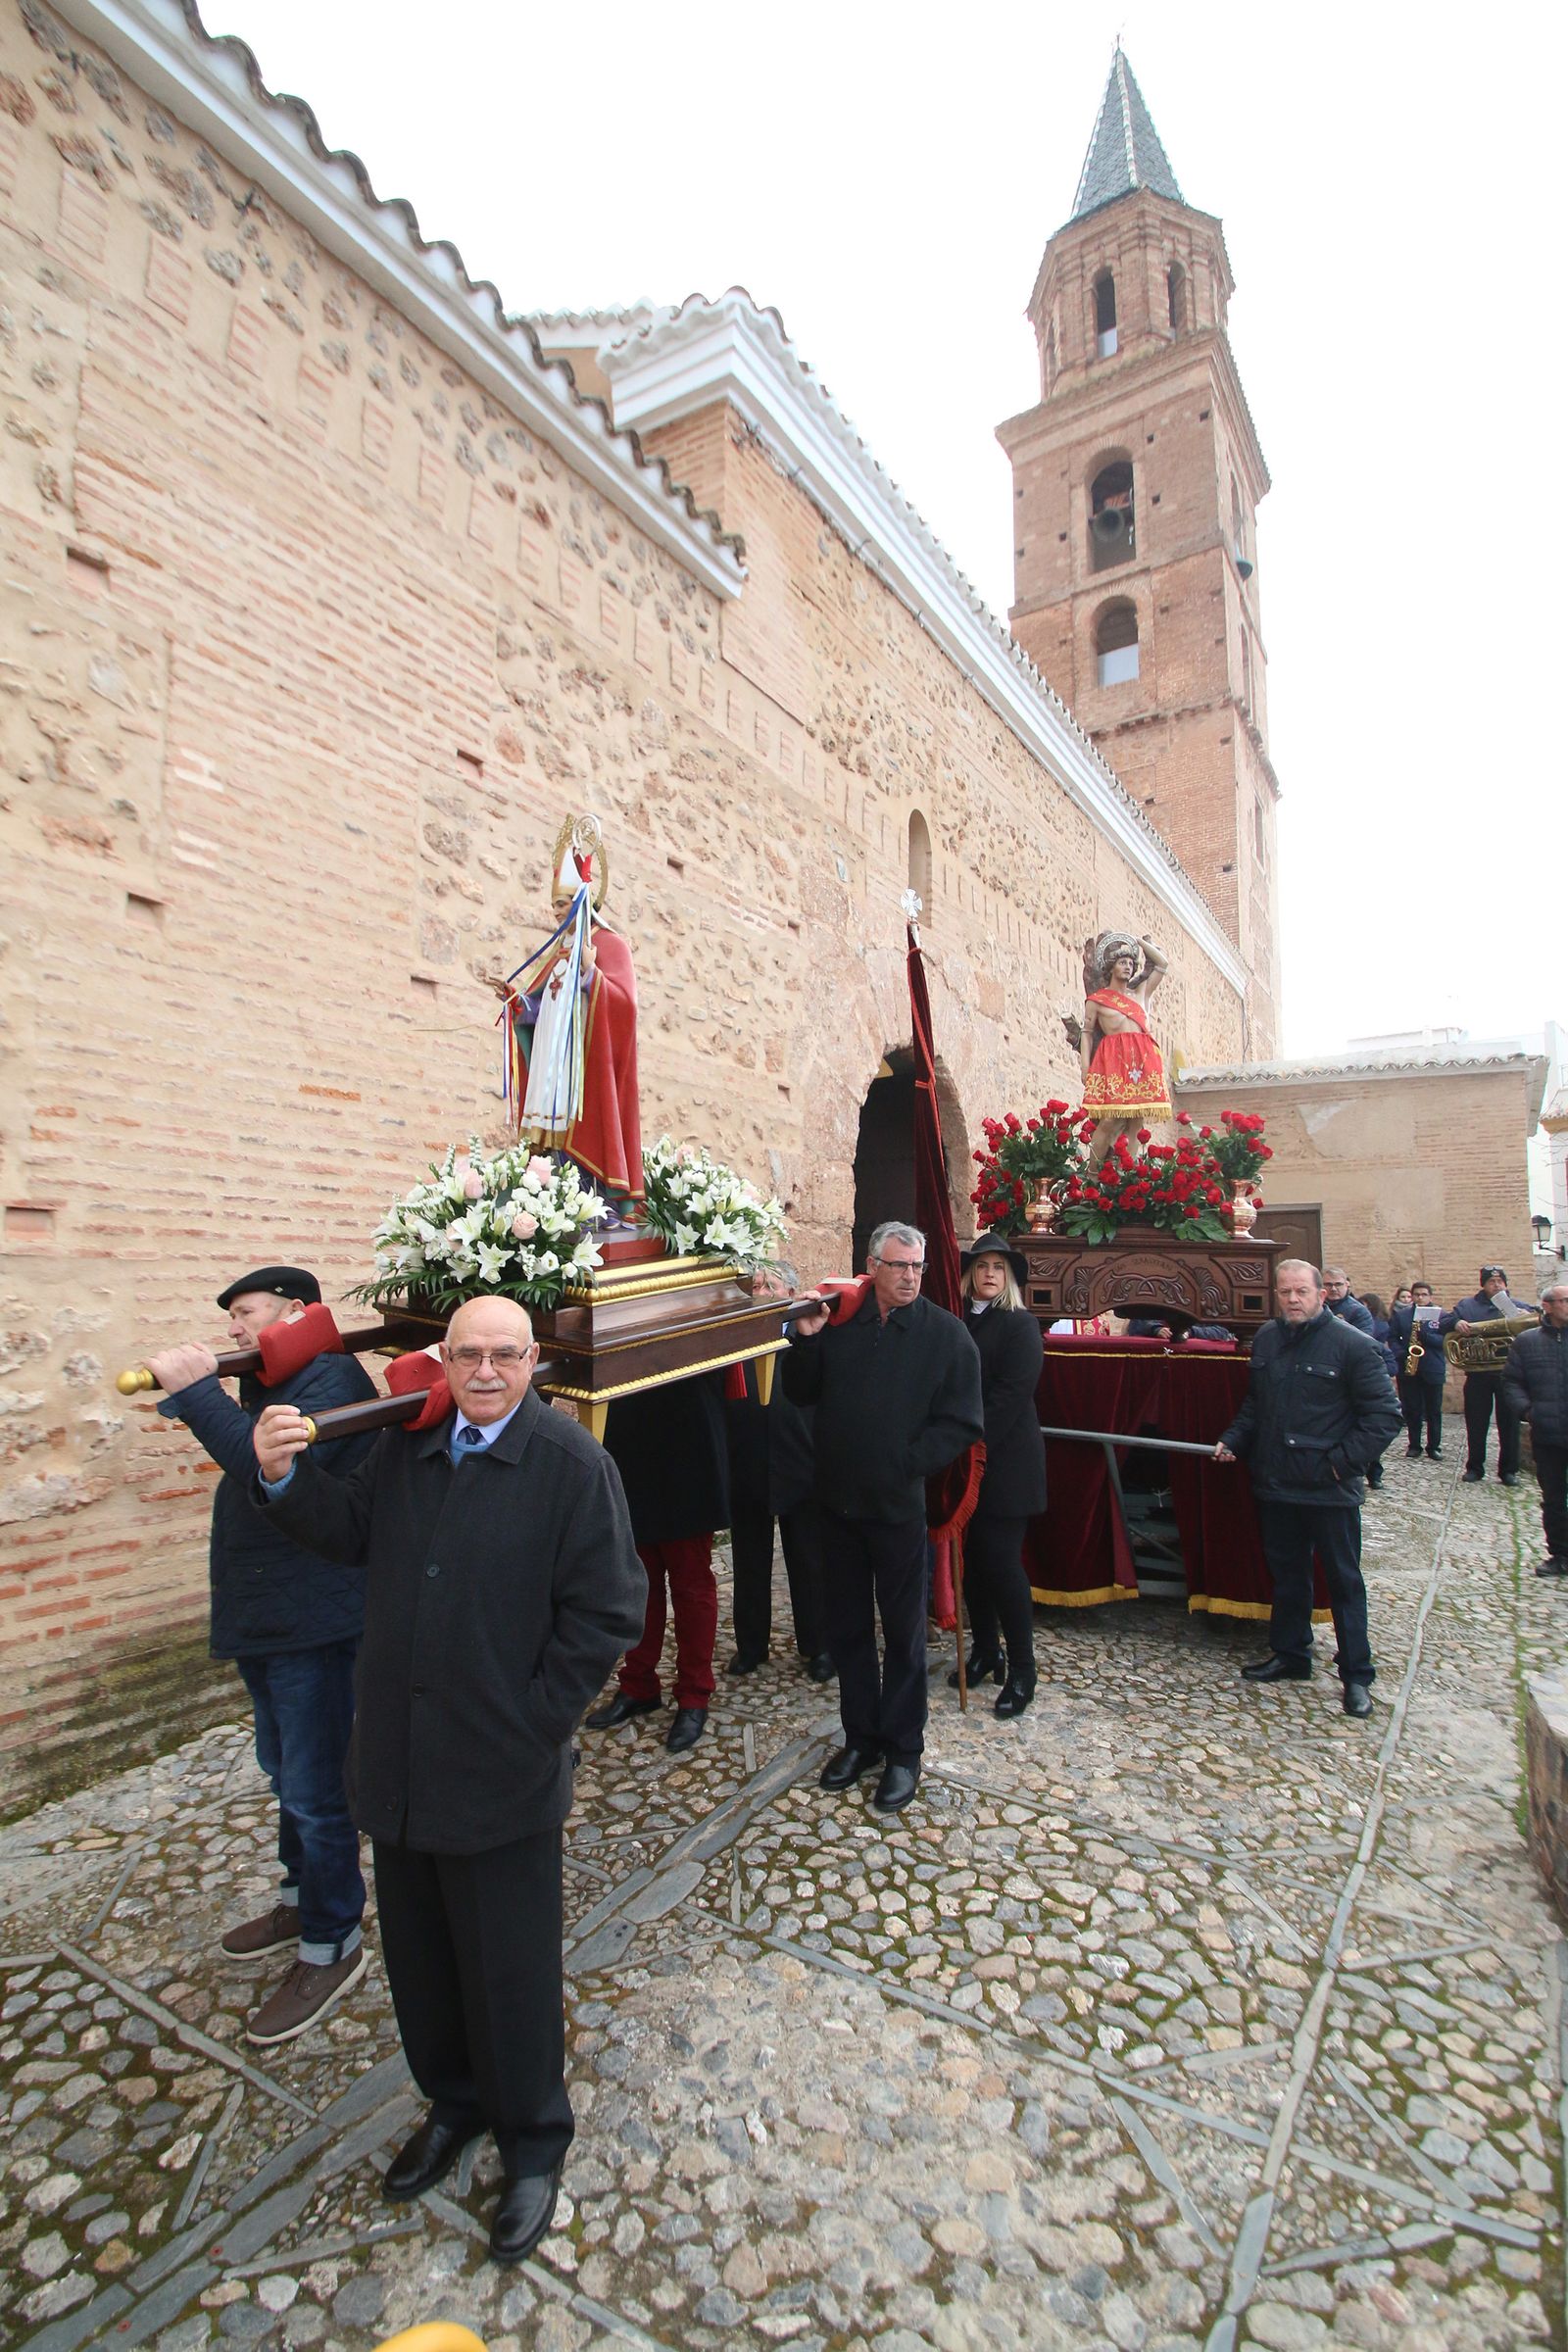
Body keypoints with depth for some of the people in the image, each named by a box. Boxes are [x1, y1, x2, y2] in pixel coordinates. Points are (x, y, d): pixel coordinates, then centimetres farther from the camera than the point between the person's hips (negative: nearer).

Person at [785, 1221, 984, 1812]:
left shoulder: (945, 1333, -7)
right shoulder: (840, 1321, 1)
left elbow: (961, 1423, -8)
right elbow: (802, 1393, 8)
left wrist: (904, 1464, -14)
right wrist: (806, 1340, -8)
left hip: (900, 1504, -3)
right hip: (838, 1499, 4)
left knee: (903, 1631, 11)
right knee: (846, 1626, 16)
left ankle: (903, 1751, 27)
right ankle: (861, 1737, 34)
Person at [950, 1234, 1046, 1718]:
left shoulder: (1020, 1325, -6)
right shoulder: (959, 1323, 9)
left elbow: (1010, 1395, -14)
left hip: (1004, 1464, -5)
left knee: (1002, 1562, -2)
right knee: (972, 1560, 11)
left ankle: (1021, 1670, 12)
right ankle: (984, 1651, 29)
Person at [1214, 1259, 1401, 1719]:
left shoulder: (1351, 1343, -11)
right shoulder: (1266, 1340, 6)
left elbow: (1384, 1413, -11)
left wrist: (1344, 1460, -15)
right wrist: (1232, 1440, 4)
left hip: (1330, 1490, -5)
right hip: (1275, 1484, 6)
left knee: (1344, 1581, 7)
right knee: (1286, 1574, 18)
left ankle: (1357, 1676, 20)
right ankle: (1290, 1655, 34)